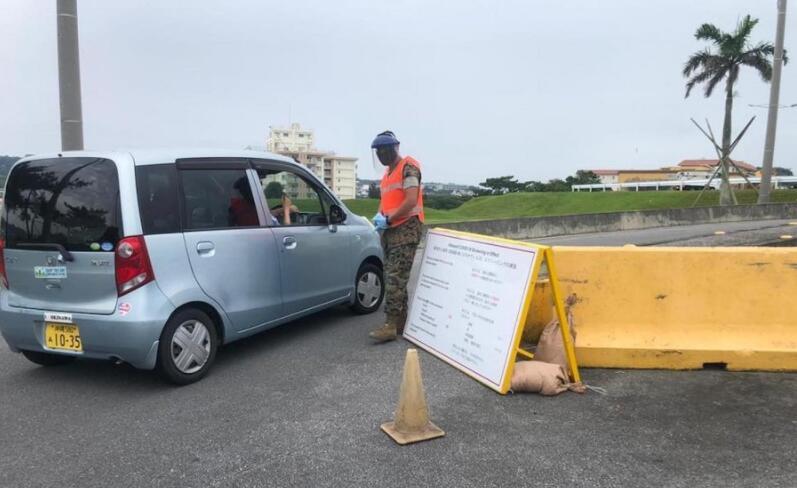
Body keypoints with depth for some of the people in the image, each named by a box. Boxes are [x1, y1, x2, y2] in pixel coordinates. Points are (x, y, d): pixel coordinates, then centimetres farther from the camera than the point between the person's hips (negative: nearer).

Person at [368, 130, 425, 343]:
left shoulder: (408, 167, -8)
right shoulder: (387, 172, 21)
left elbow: (411, 201, -18)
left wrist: (388, 220, -15)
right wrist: (379, 215, 2)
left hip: (406, 228, -9)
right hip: (391, 230, 9)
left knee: (396, 278, -14)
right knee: (393, 277, 9)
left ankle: (391, 325, -14)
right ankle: (401, 321, 15)